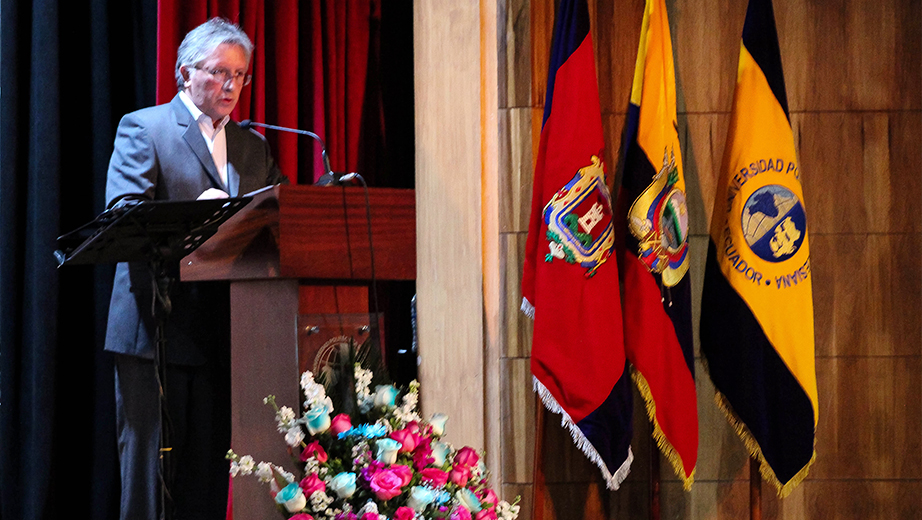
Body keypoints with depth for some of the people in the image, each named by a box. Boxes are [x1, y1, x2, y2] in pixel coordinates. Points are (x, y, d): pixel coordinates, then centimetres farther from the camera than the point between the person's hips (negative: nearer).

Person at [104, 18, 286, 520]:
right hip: (156, 329, -5)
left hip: (223, 335, 5)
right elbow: (121, 214, -11)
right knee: (149, 471, -3)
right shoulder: (142, 127, 2)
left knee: (208, 474, 5)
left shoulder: (253, 146, 19)